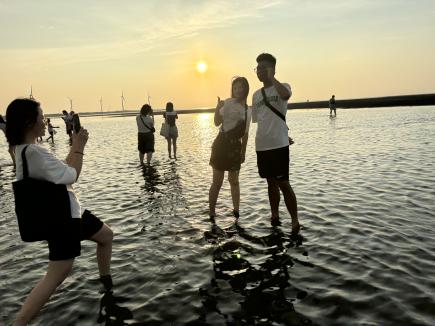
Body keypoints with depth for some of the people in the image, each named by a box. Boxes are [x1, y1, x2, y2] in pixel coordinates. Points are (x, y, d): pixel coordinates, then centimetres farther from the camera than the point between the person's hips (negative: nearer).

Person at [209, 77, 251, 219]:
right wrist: (218, 108, -33)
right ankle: (211, 212, 11)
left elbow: (245, 134, 15)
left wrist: (243, 152, 14)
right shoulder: (228, 102, -6)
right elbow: (217, 122, -16)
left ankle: (236, 210, 26)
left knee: (234, 181, 15)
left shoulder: (248, 110, 10)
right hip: (222, 144, -5)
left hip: (235, 147, 5)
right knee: (217, 182, 0)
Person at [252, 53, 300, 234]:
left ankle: (295, 221, 8)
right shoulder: (256, 95, 15)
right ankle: (274, 215, 29)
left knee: (283, 183, -3)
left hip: (279, 145, -6)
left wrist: (271, 77, -18)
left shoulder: (282, 87, -2)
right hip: (261, 145, 6)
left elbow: (285, 95, -28)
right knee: (271, 182, 15)